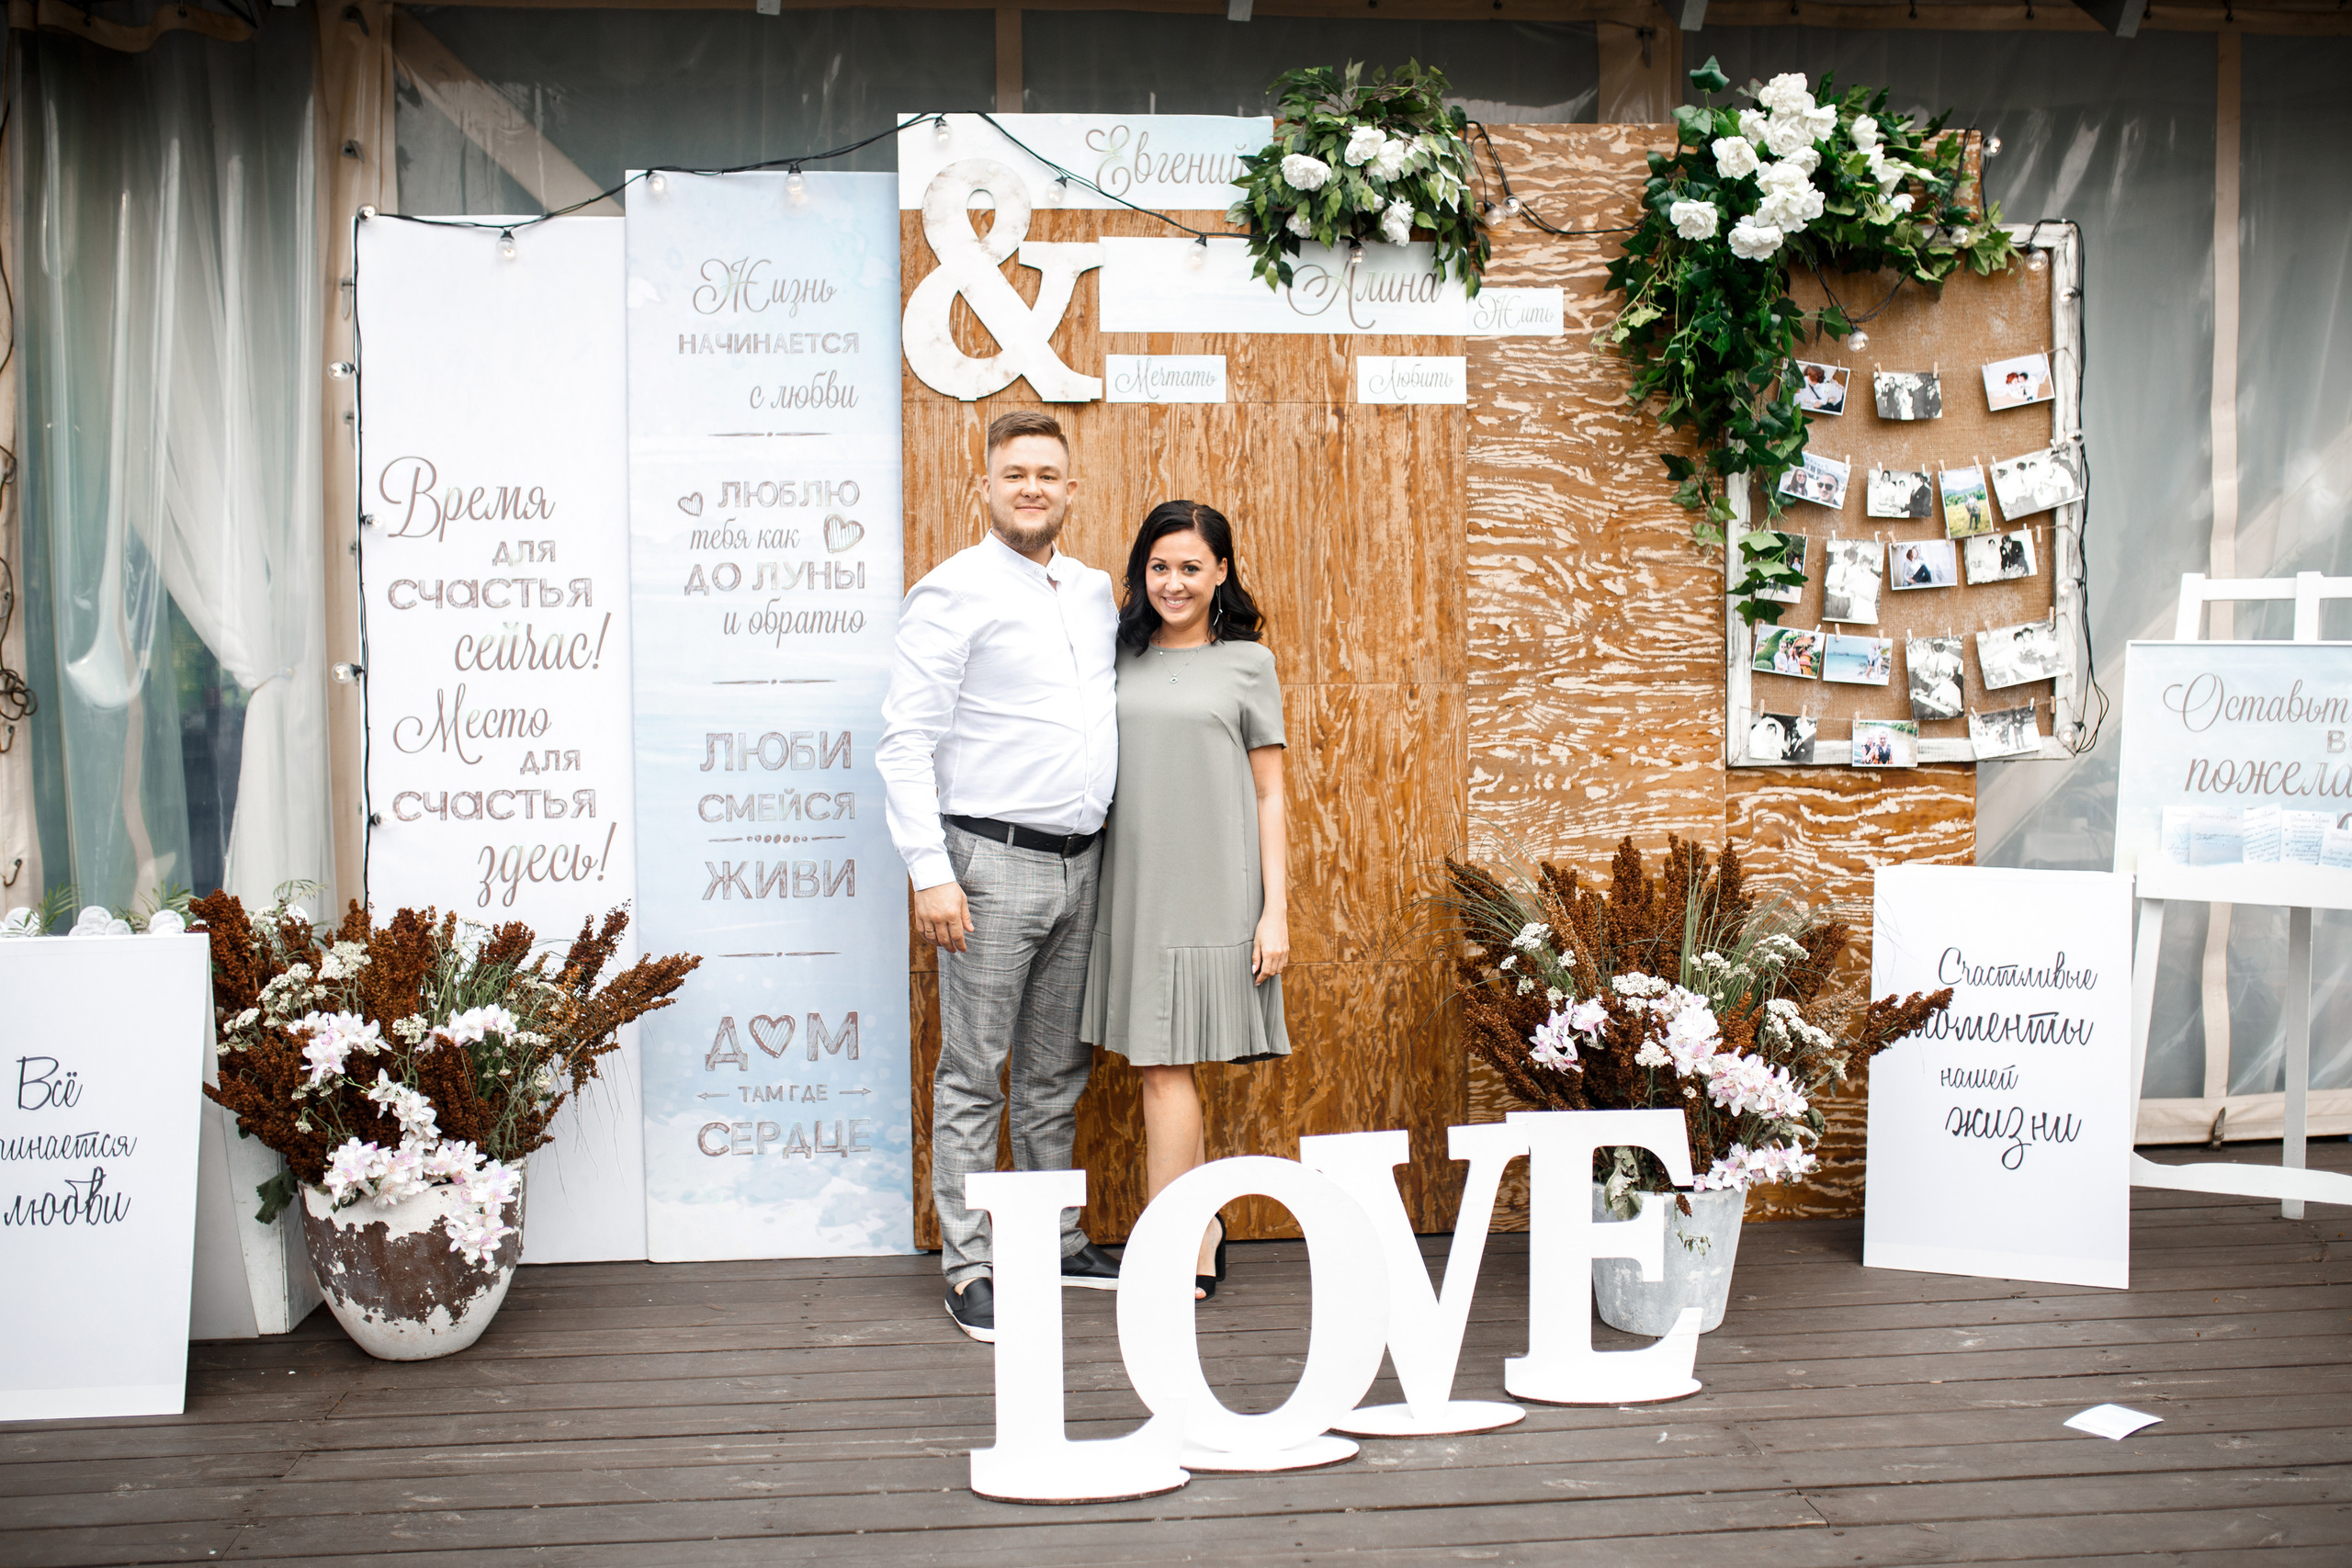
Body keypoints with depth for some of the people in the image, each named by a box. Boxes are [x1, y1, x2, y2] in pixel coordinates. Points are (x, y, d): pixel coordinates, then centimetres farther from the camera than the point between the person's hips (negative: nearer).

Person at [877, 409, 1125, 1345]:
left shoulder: (1097, 593, 14)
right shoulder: (954, 592, -7)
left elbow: (1132, 697, 28)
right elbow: (905, 741, -11)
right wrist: (930, 872, -18)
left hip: (1081, 863, 7)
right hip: (993, 862, -6)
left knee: (1058, 1070, 15)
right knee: (973, 1073, -1)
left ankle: (1057, 1242, 26)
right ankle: (969, 1267, 6)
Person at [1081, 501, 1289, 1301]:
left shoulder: (1247, 662, 3)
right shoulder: (1121, 659, 10)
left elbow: (1270, 796, 2)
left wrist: (1277, 911, -4)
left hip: (1212, 892, -3)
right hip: (1132, 887, 4)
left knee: (1165, 1068, -5)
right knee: (1164, 1068, 8)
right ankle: (1202, 1233, 22)